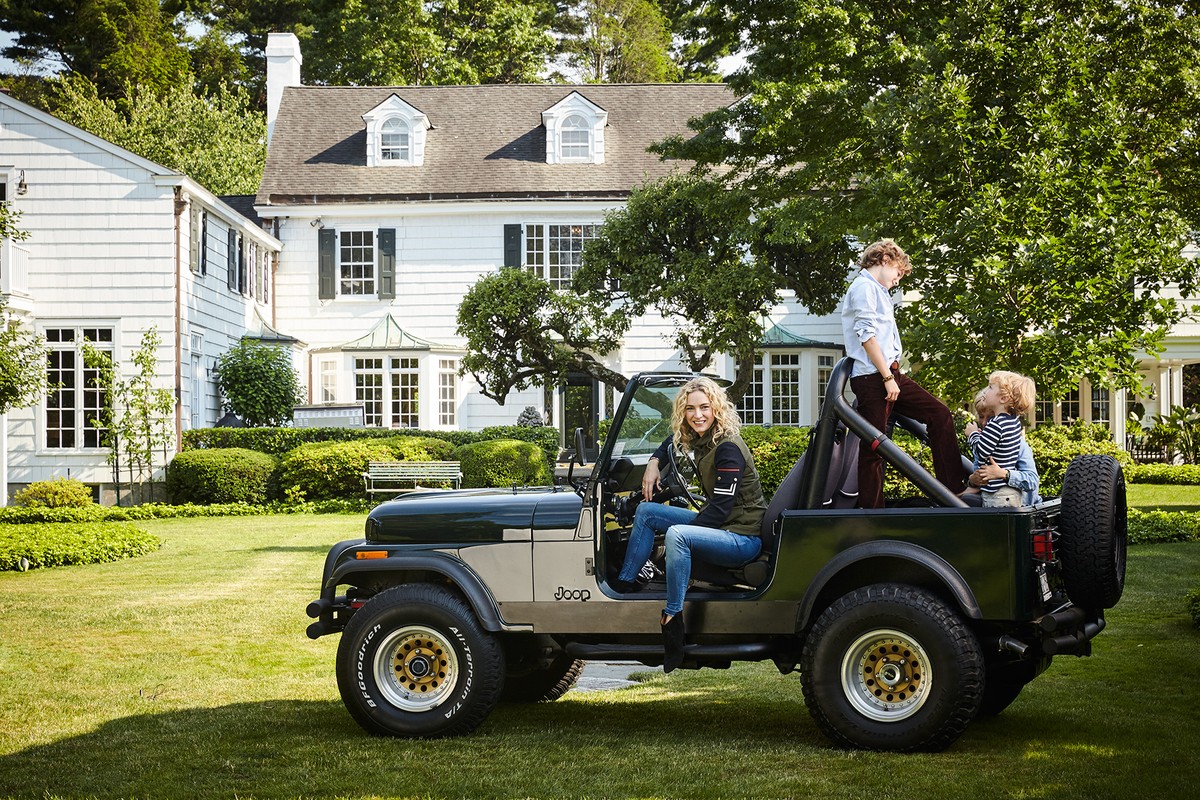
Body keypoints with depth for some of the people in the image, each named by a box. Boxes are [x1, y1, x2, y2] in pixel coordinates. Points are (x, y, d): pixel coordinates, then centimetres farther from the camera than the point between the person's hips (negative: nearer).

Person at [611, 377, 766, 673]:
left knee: (677, 535, -34)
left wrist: (676, 534, -20)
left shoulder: (728, 448, -20)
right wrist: (654, 461, 13)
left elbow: (720, 508, -24)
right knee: (646, 511, 6)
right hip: (716, 525, 10)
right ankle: (624, 584, 7)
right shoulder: (697, 438, 5)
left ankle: (673, 622, -32)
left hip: (743, 536, -9)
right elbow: (672, 440, 31)